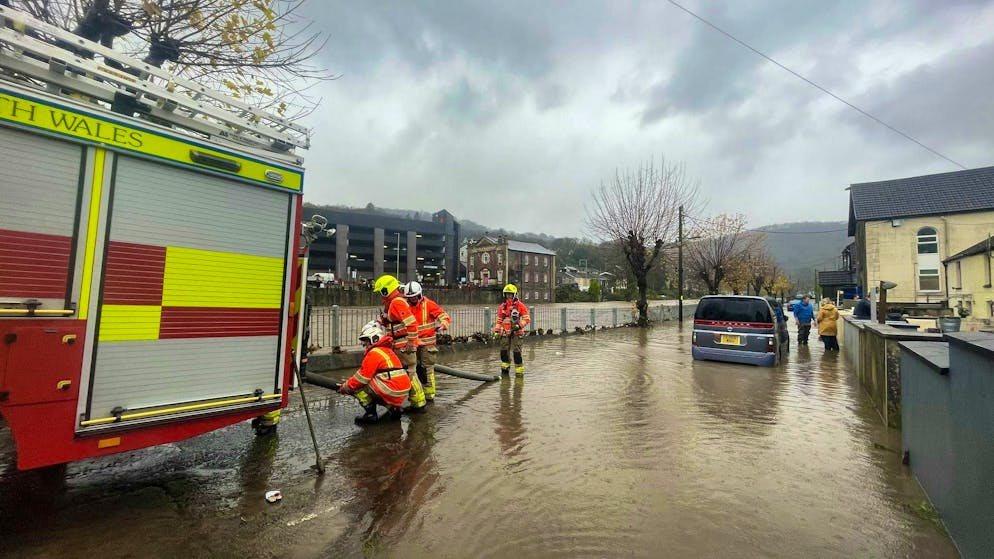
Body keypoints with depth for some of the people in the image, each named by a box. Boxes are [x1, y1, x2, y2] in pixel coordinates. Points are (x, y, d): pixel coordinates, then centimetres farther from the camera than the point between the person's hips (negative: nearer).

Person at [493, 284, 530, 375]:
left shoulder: (520, 305, -5)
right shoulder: (502, 306, 9)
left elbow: (527, 318, -6)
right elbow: (499, 320, 16)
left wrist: (519, 325, -19)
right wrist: (496, 331, 10)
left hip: (516, 332, -4)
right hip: (505, 332, 5)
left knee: (517, 351, -6)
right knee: (504, 351, 7)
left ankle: (519, 370, 3)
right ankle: (505, 367, 25)